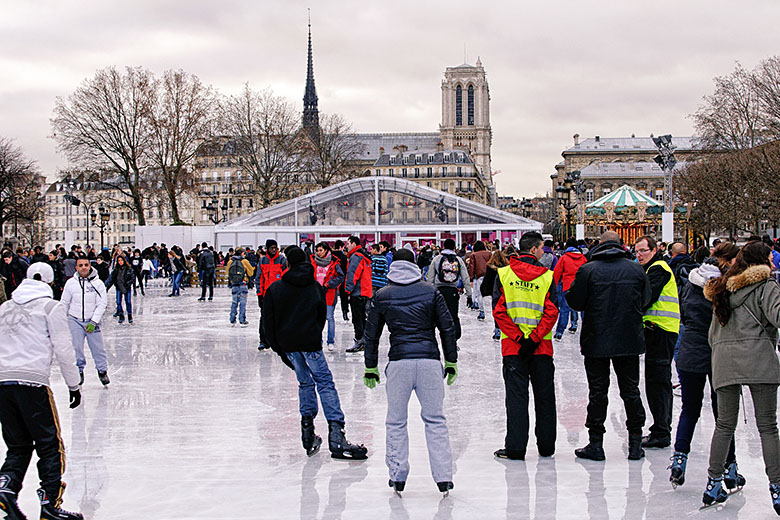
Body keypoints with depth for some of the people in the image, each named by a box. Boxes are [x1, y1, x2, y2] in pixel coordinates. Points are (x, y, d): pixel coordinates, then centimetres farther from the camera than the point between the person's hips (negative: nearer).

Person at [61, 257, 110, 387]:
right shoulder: (71, 283, 0)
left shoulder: (98, 283, -5)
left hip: (93, 321, -1)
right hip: (75, 320, 1)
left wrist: (93, 322, -13)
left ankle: (102, 371, 21)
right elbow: (65, 303, 10)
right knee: (76, 348, 2)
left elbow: (102, 304, -6)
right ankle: (79, 371, 20)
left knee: (98, 348, 3)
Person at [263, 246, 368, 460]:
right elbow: (322, 316, 10)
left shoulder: (275, 288, 1)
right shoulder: (316, 287, 4)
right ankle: (336, 435, -14)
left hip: (288, 344, 2)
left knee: (305, 383, 18)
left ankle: (308, 430, 13)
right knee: (325, 383, -1)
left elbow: (268, 322, 1)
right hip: (310, 342, -2)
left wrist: (277, 347, 10)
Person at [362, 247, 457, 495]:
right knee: (435, 420, 7)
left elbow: (371, 334, 8)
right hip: (430, 361, 1)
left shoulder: (382, 296, 5)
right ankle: (443, 477, 4)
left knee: (396, 422, 10)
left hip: (399, 363, 0)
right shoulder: (430, 291, 4)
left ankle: (398, 476, 10)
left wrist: (371, 368, 16)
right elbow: (447, 328, 4)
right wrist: (451, 362, 11)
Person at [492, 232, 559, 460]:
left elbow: (498, 310, -8)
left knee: (516, 395, 3)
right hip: (542, 347, 0)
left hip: (512, 346, 0)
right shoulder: (547, 276, -2)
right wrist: (534, 339, -11)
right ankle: (546, 446, 19)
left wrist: (518, 337, -8)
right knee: (544, 395, 11)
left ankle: (515, 447, 1)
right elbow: (551, 312, -11)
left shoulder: (503, 274, -1)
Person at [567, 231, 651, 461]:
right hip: (629, 341, 2)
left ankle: (596, 443, 7)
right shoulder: (636, 269, -2)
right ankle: (635, 441, 15)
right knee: (630, 390, 12)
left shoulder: (588, 270, -10)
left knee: (597, 392, 4)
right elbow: (645, 301, 5)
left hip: (596, 341, -2)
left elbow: (575, 302, -8)